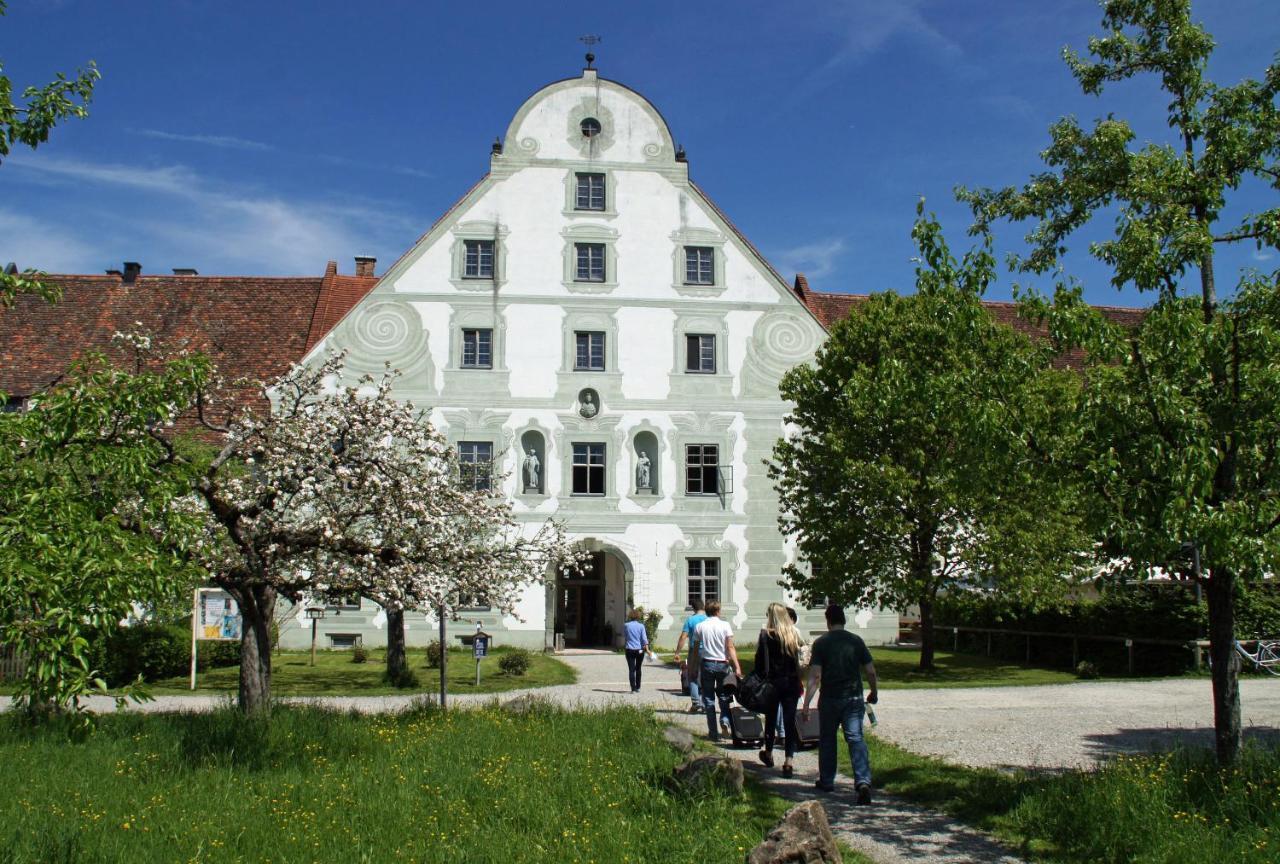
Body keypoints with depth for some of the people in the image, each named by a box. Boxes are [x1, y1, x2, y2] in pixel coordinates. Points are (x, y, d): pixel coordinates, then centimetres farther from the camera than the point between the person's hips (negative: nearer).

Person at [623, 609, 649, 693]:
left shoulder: (626, 625, -3)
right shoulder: (641, 626, -3)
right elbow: (644, 639, -8)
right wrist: (647, 649, -10)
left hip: (630, 650, -1)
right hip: (640, 650, 1)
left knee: (631, 669, -1)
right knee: (638, 669, 17)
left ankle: (633, 688, -11)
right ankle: (638, 687, 25)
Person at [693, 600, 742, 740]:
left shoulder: (699, 627, -1)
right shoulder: (725, 625, -4)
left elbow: (696, 649, -1)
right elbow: (730, 647, -9)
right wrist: (737, 667, -11)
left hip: (706, 664, 0)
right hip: (722, 664, 0)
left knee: (709, 699, 6)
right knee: (724, 697, 14)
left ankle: (713, 732, 5)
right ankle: (725, 722, -9)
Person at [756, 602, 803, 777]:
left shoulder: (766, 635, -9)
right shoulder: (794, 634, 1)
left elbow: (760, 661, -10)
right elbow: (797, 660, 5)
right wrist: (796, 680, 12)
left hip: (772, 683, -2)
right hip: (791, 683, 2)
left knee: (770, 719, 16)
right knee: (790, 721, 2)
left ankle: (768, 754, 34)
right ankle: (788, 761, -6)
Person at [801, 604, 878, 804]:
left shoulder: (821, 643, -6)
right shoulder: (856, 641, 1)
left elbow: (814, 676, -12)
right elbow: (871, 671, 2)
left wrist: (806, 704, -11)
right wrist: (873, 693, 19)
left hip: (830, 699, -1)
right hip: (854, 698, 1)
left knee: (827, 739, 16)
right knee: (856, 739, -2)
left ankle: (826, 781, 26)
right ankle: (863, 781, -19)